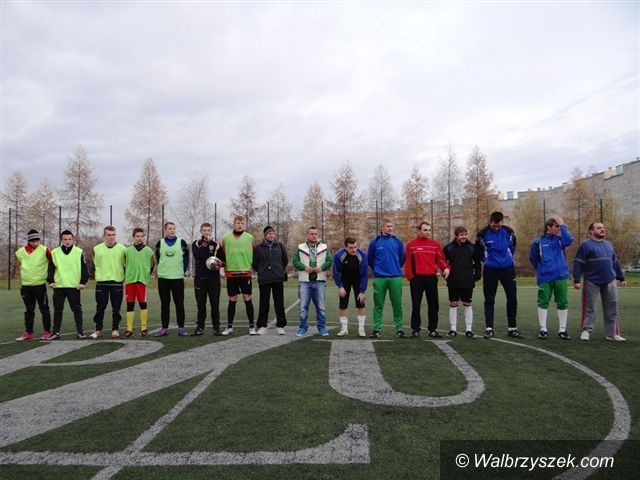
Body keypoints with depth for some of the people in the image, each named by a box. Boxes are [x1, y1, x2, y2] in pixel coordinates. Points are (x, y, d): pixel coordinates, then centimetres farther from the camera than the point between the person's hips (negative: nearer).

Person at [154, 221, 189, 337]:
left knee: (179, 303, 1)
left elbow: (186, 257, 6)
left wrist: (184, 270, 0)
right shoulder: (160, 243, 7)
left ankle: (181, 327, 8)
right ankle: (164, 328, 13)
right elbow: (157, 258, 16)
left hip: (178, 277, -1)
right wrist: (163, 269, 10)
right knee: (164, 303, 6)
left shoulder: (181, 242, 3)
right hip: (163, 277, 2)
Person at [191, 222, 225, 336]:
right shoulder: (196, 244, 7)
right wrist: (205, 244, -12)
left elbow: (223, 259, 7)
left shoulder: (216, 244, 8)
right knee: (201, 304, 6)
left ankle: (216, 327, 9)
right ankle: (200, 327, 15)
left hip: (214, 277, 0)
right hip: (200, 277, 0)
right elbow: (197, 256, -11)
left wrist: (220, 263, -14)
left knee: (215, 304, 2)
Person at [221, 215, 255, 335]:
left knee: (247, 298, 1)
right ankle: (229, 326, 17)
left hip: (245, 272, -1)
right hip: (231, 273, 1)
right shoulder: (226, 238, 5)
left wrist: (252, 268, 3)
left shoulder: (250, 238, 4)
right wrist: (225, 269, 2)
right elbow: (223, 255, 9)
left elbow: (254, 254, 8)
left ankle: (252, 326, 9)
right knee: (232, 300, 7)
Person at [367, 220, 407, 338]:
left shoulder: (397, 241, 4)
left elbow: (402, 257, 13)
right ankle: (377, 329, 12)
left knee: (397, 304, 4)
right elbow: (369, 258, 10)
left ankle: (399, 329, 13)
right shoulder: (375, 242, 0)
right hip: (379, 278, -1)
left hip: (396, 277, 1)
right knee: (378, 304, 4)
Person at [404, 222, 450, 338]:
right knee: (416, 306, 4)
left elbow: (440, 259, 7)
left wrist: (445, 268, -12)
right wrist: (410, 276, -9)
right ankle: (415, 329, 13)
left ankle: (433, 329, 18)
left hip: (432, 278, 2)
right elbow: (408, 263, -1)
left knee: (434, 305, 7)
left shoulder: (435, 244, 7)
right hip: (417, 279, -2)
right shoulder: (411, 245, 1)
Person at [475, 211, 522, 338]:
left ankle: (512, 328, 13)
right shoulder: (483, 234, -10)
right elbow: (478, 250, 7)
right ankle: (489, 328, 9)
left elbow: (512, 247, 14)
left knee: (512, 298, 3)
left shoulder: (509, 232, -4)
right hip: (490, 270, -2)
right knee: (489, 300, 2)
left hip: (508, 268, 2)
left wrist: (508, 259, 14)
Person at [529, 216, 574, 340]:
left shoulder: (560, 239, 6)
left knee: (563, 303, 5)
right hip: (545, 278, -2)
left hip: (561, 277, 2)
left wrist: (562, 225, -15)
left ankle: (562, 330, 16)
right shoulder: (538, 242, 0)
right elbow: (533, 258, 13)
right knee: (543, 303, 2)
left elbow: (569, 240, -18)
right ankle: (543, 330, 11)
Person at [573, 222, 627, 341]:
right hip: (592, 282, -6)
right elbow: (578, 264, -10)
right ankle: (586, 331, 7)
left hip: (610, 282, 6)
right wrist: (577, 280, -15)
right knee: (589, 308, 0)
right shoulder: (586, 245, -5)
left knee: (612, 308, 6)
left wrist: (621, 278, 20)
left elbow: (615, 263, 22)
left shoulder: (609, 245, 15)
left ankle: (612, 333, 13)